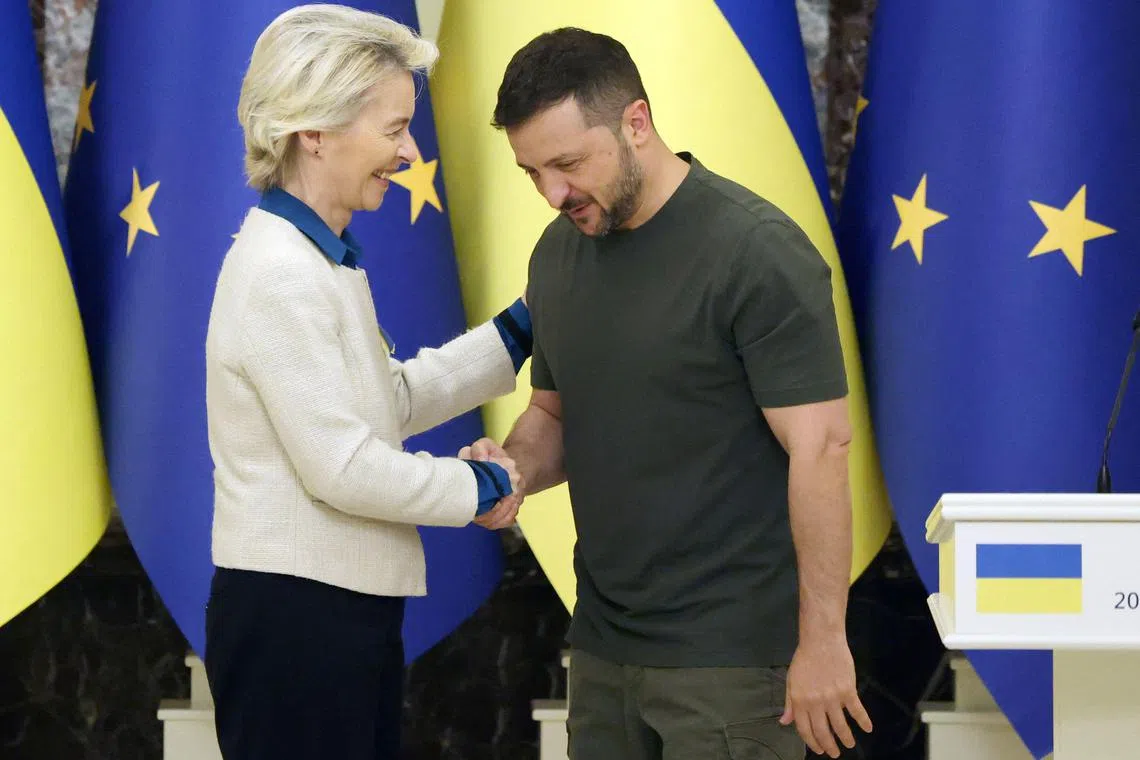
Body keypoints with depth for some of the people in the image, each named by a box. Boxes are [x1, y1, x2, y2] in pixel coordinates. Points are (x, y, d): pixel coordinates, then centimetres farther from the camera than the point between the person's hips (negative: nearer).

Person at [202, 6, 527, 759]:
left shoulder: (323, 259, 12)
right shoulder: (279, 275, -18)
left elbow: (391, 400, 19)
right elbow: (341, 466, -21)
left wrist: (518, 333, 17)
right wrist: (480, 488, -8)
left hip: (347, 610, 10)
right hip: (292, 618, -10)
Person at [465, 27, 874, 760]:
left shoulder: (757, 253, -15)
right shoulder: (557, 253, 7)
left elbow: (820, 447, -16)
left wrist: (823, 638, -18)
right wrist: (515, 465, -4)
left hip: (730, 650, -7)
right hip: (604, 643, 7)